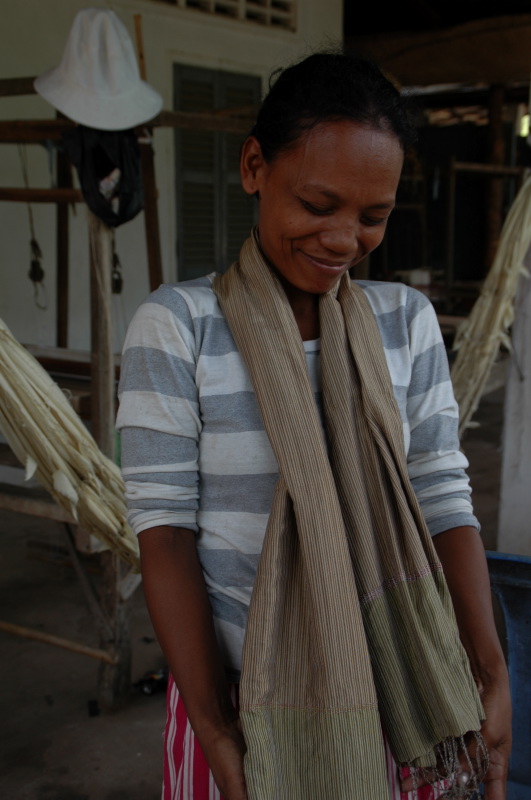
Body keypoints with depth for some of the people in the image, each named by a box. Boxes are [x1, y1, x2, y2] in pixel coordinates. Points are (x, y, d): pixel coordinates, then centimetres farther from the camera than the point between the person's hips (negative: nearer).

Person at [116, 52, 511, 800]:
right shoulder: (177, 325, -11)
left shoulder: (407, 321, -1)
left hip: (388, 688, 3)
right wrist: (212, 726, -15)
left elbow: (443, 498, -3)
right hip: (241, 690, -3)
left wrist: (489, 673, -13)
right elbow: (164, 525, -12)